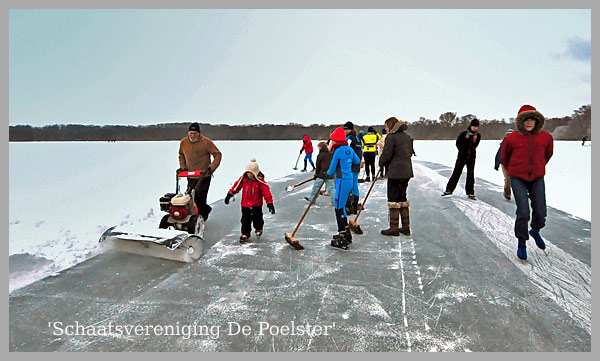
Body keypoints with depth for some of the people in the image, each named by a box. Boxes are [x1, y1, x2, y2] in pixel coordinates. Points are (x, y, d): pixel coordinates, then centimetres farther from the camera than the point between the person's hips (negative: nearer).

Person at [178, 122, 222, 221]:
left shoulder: (206, 142, -8)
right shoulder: (183, 142, 6)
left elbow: (218, 155, -3)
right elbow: (181, 155, 23)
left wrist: (212, 167, -15)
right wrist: (182, 167, 9)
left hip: (204, 176, -5)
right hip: (190, 177, 6)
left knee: (199, 197, -14)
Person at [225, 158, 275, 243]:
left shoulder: (259, 180, -14)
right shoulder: (243, 179, -4)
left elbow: (266, 191, -15)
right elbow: (236, 186, 9)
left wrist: (270, 203, -20)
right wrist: (229, 194, 10)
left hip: (257, 205, -2)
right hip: (245, 205, 2)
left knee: (257, 219, 10)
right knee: (245, 220, 6)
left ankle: (259, 229, 38)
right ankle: (245, 234, 18)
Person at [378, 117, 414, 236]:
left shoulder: (391, 137, -11)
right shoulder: (407, 137, 14)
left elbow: (386, 154, -14)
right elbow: (410, 152, 19)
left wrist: (381, 162, 4)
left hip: (395, 173, -8)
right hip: (407, 171, 8)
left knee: (393, 199, -1)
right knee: (402, 197, 15)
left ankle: (394, 228, 2)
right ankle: (406, 227, 20)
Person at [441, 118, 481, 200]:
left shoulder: (478, 136, 2)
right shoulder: (463, 134, -7)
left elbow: (475, 146, 0)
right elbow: (458, 143, 0)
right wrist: (463, 151, -4)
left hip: (471, 157, 2)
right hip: (462, 157, -2)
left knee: (471, 174, 3)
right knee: (456, 172, 0)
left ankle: (470, 193, 10)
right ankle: (449, 190, 8)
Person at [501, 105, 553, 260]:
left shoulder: (546, 137, -1)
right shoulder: (511, 138, -9)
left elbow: (548, 154, 19)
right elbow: (504, 156, 9)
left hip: (537, 179, 3)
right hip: (518, 179, -3)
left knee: (540, 212, 4)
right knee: (523, 213, -9)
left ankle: (535, 231, 38)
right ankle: (521, 243, 10)